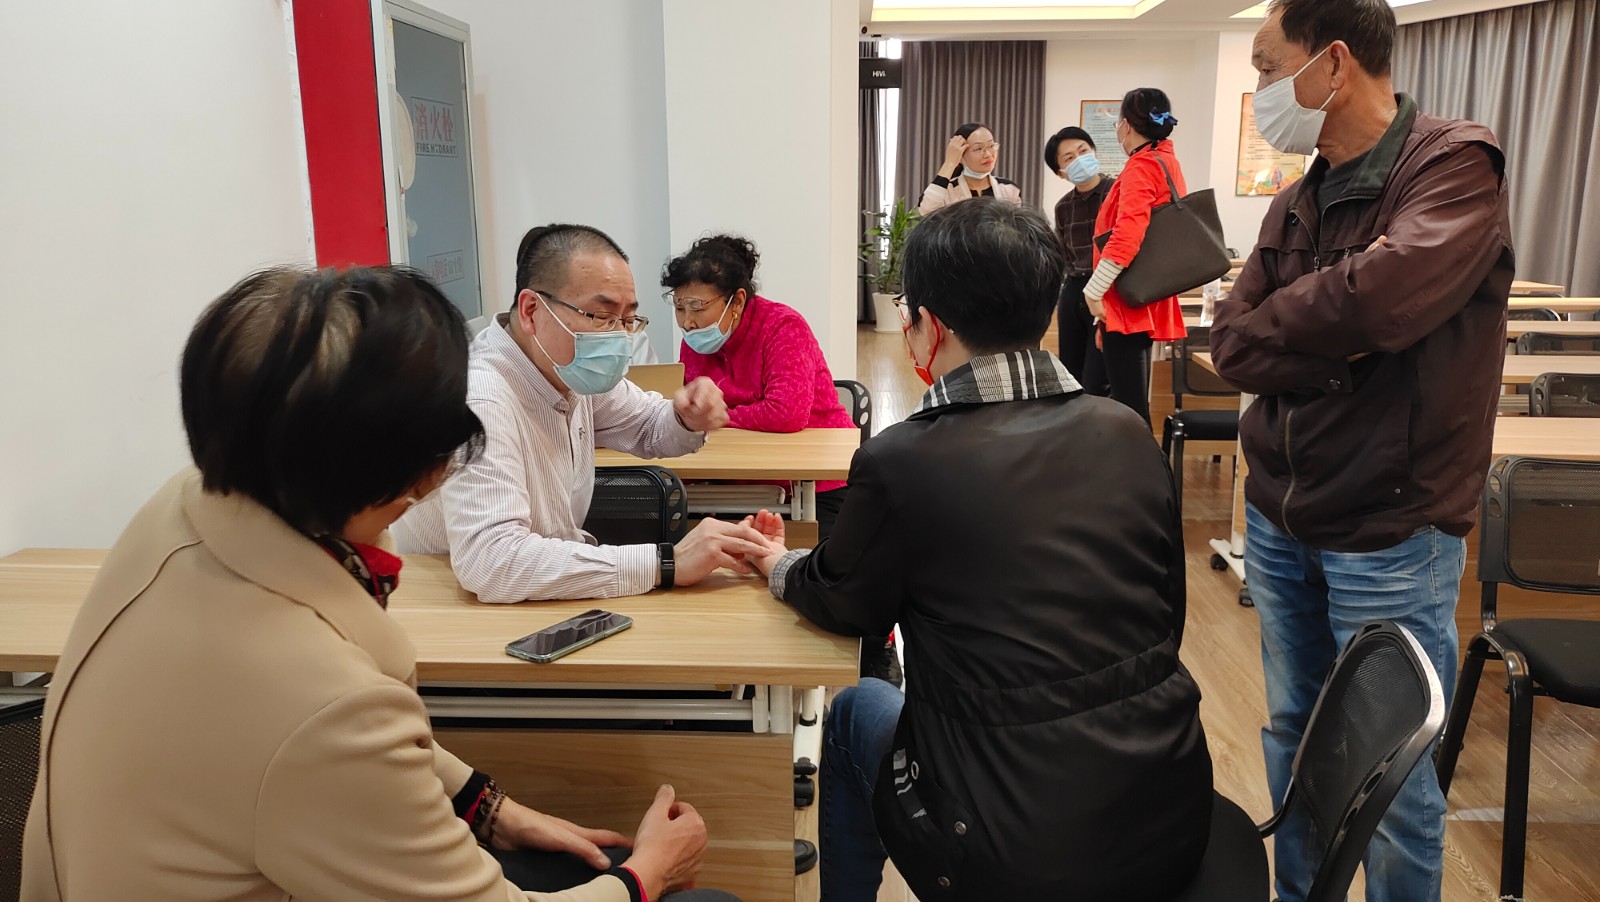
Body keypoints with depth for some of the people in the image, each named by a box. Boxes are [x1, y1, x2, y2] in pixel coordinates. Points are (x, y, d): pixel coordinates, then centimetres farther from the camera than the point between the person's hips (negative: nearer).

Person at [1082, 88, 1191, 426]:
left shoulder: (1142, 165, -13)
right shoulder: (1167, 161, 15)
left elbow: (1127, 235, -27)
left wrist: (1094, 290, -22)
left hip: (1127, 299, -10)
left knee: (1128, 405, -8)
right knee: (1095, 387, 17)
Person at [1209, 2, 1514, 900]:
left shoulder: (1456, 163, -12)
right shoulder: (1298, 202, 8)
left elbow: (1387, 296, -30)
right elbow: (1232, 346, -2)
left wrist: (1279, 321, -12)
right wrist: (1335, 339, -18)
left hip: (1391, 535, -6)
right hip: (1281, 524, 6)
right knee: (1293, 738, 19)